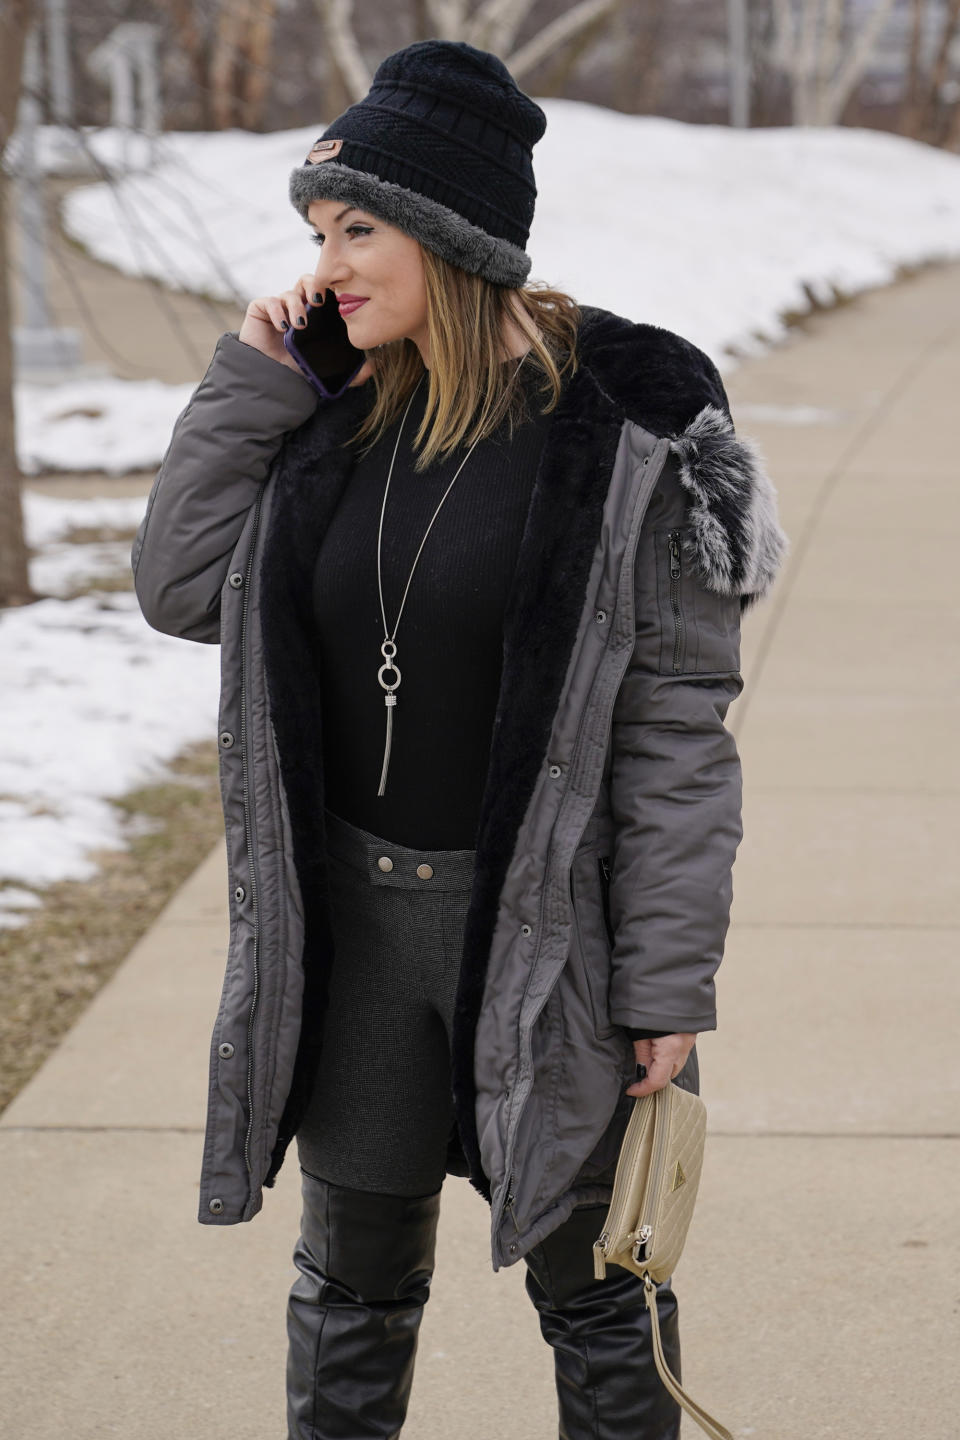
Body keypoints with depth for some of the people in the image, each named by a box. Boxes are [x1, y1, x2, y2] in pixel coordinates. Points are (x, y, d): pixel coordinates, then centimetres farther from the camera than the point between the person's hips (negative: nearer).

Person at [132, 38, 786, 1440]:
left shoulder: (631, 423, -13)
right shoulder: (338, 413, 4)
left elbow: (679, 721, -13)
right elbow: (181, 590, 4)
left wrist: (669, 981, -14)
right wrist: (250, 381, -4)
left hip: (551, 926, -5)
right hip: (355, 919, 5)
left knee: (592, 1281, 12)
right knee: (353, 1280, 17)